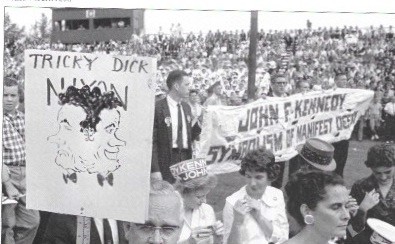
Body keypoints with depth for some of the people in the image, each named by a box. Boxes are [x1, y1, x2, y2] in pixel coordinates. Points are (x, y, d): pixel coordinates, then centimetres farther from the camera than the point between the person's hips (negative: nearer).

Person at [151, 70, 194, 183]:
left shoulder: (186, 107, 13)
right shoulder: (157, 108, -10)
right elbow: (152, 141, -12)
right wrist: (154, 170, -17)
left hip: (186, 159, 6)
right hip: (166, 160, -6)